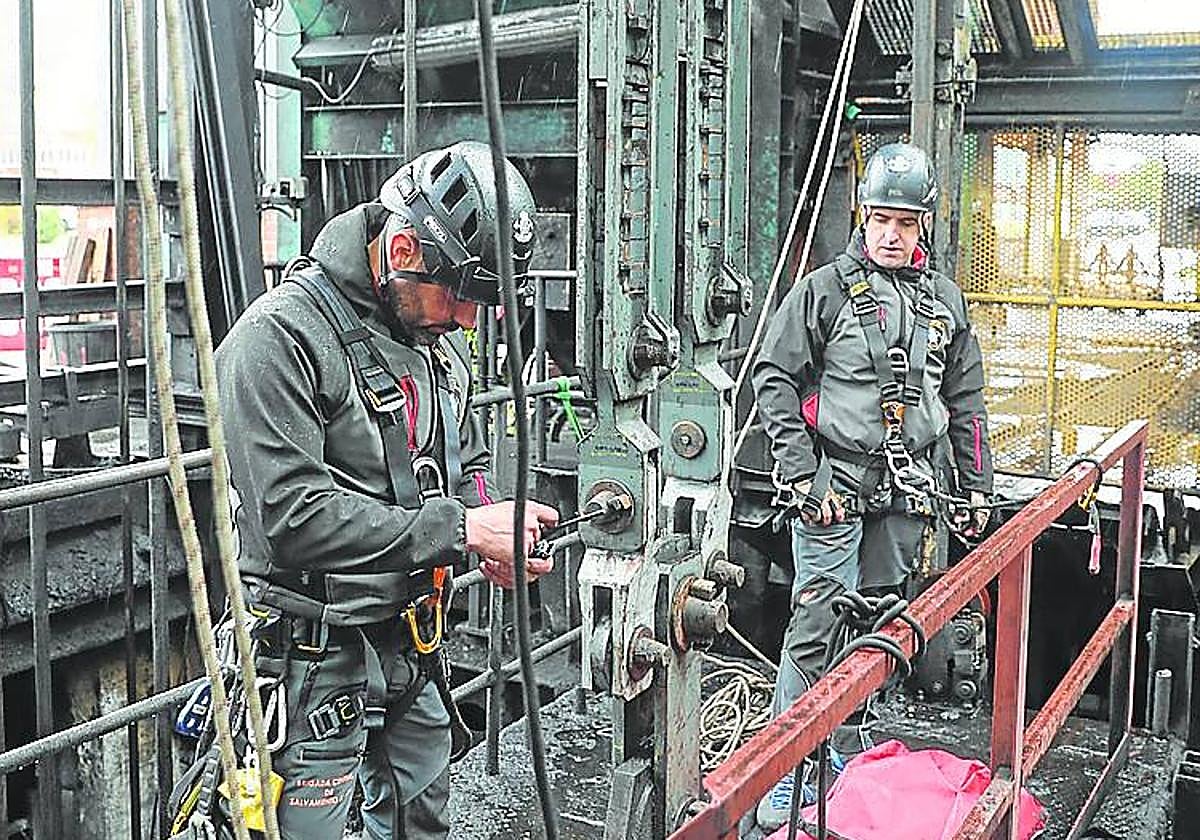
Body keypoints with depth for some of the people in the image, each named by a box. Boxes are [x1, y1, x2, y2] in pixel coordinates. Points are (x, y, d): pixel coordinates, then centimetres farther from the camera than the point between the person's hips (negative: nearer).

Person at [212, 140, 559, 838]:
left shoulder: (441, 339, 7)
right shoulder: (280, 336, -18)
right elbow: (294, 514, -26)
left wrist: (498, 537, -4)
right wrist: (462, 529, -24)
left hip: (415, 644, 8)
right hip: (318, 656, -7)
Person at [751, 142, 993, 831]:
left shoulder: (945, 300, 11)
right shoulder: (825, 290, -4)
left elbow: (965, 398, 18)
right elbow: (775, 377, -5)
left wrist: (978, 484, 15)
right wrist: (800, 474, -11)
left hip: (907, 492, 5)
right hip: (835, 487, -5)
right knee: (817, 629, -7)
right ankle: (783, 772, 1)